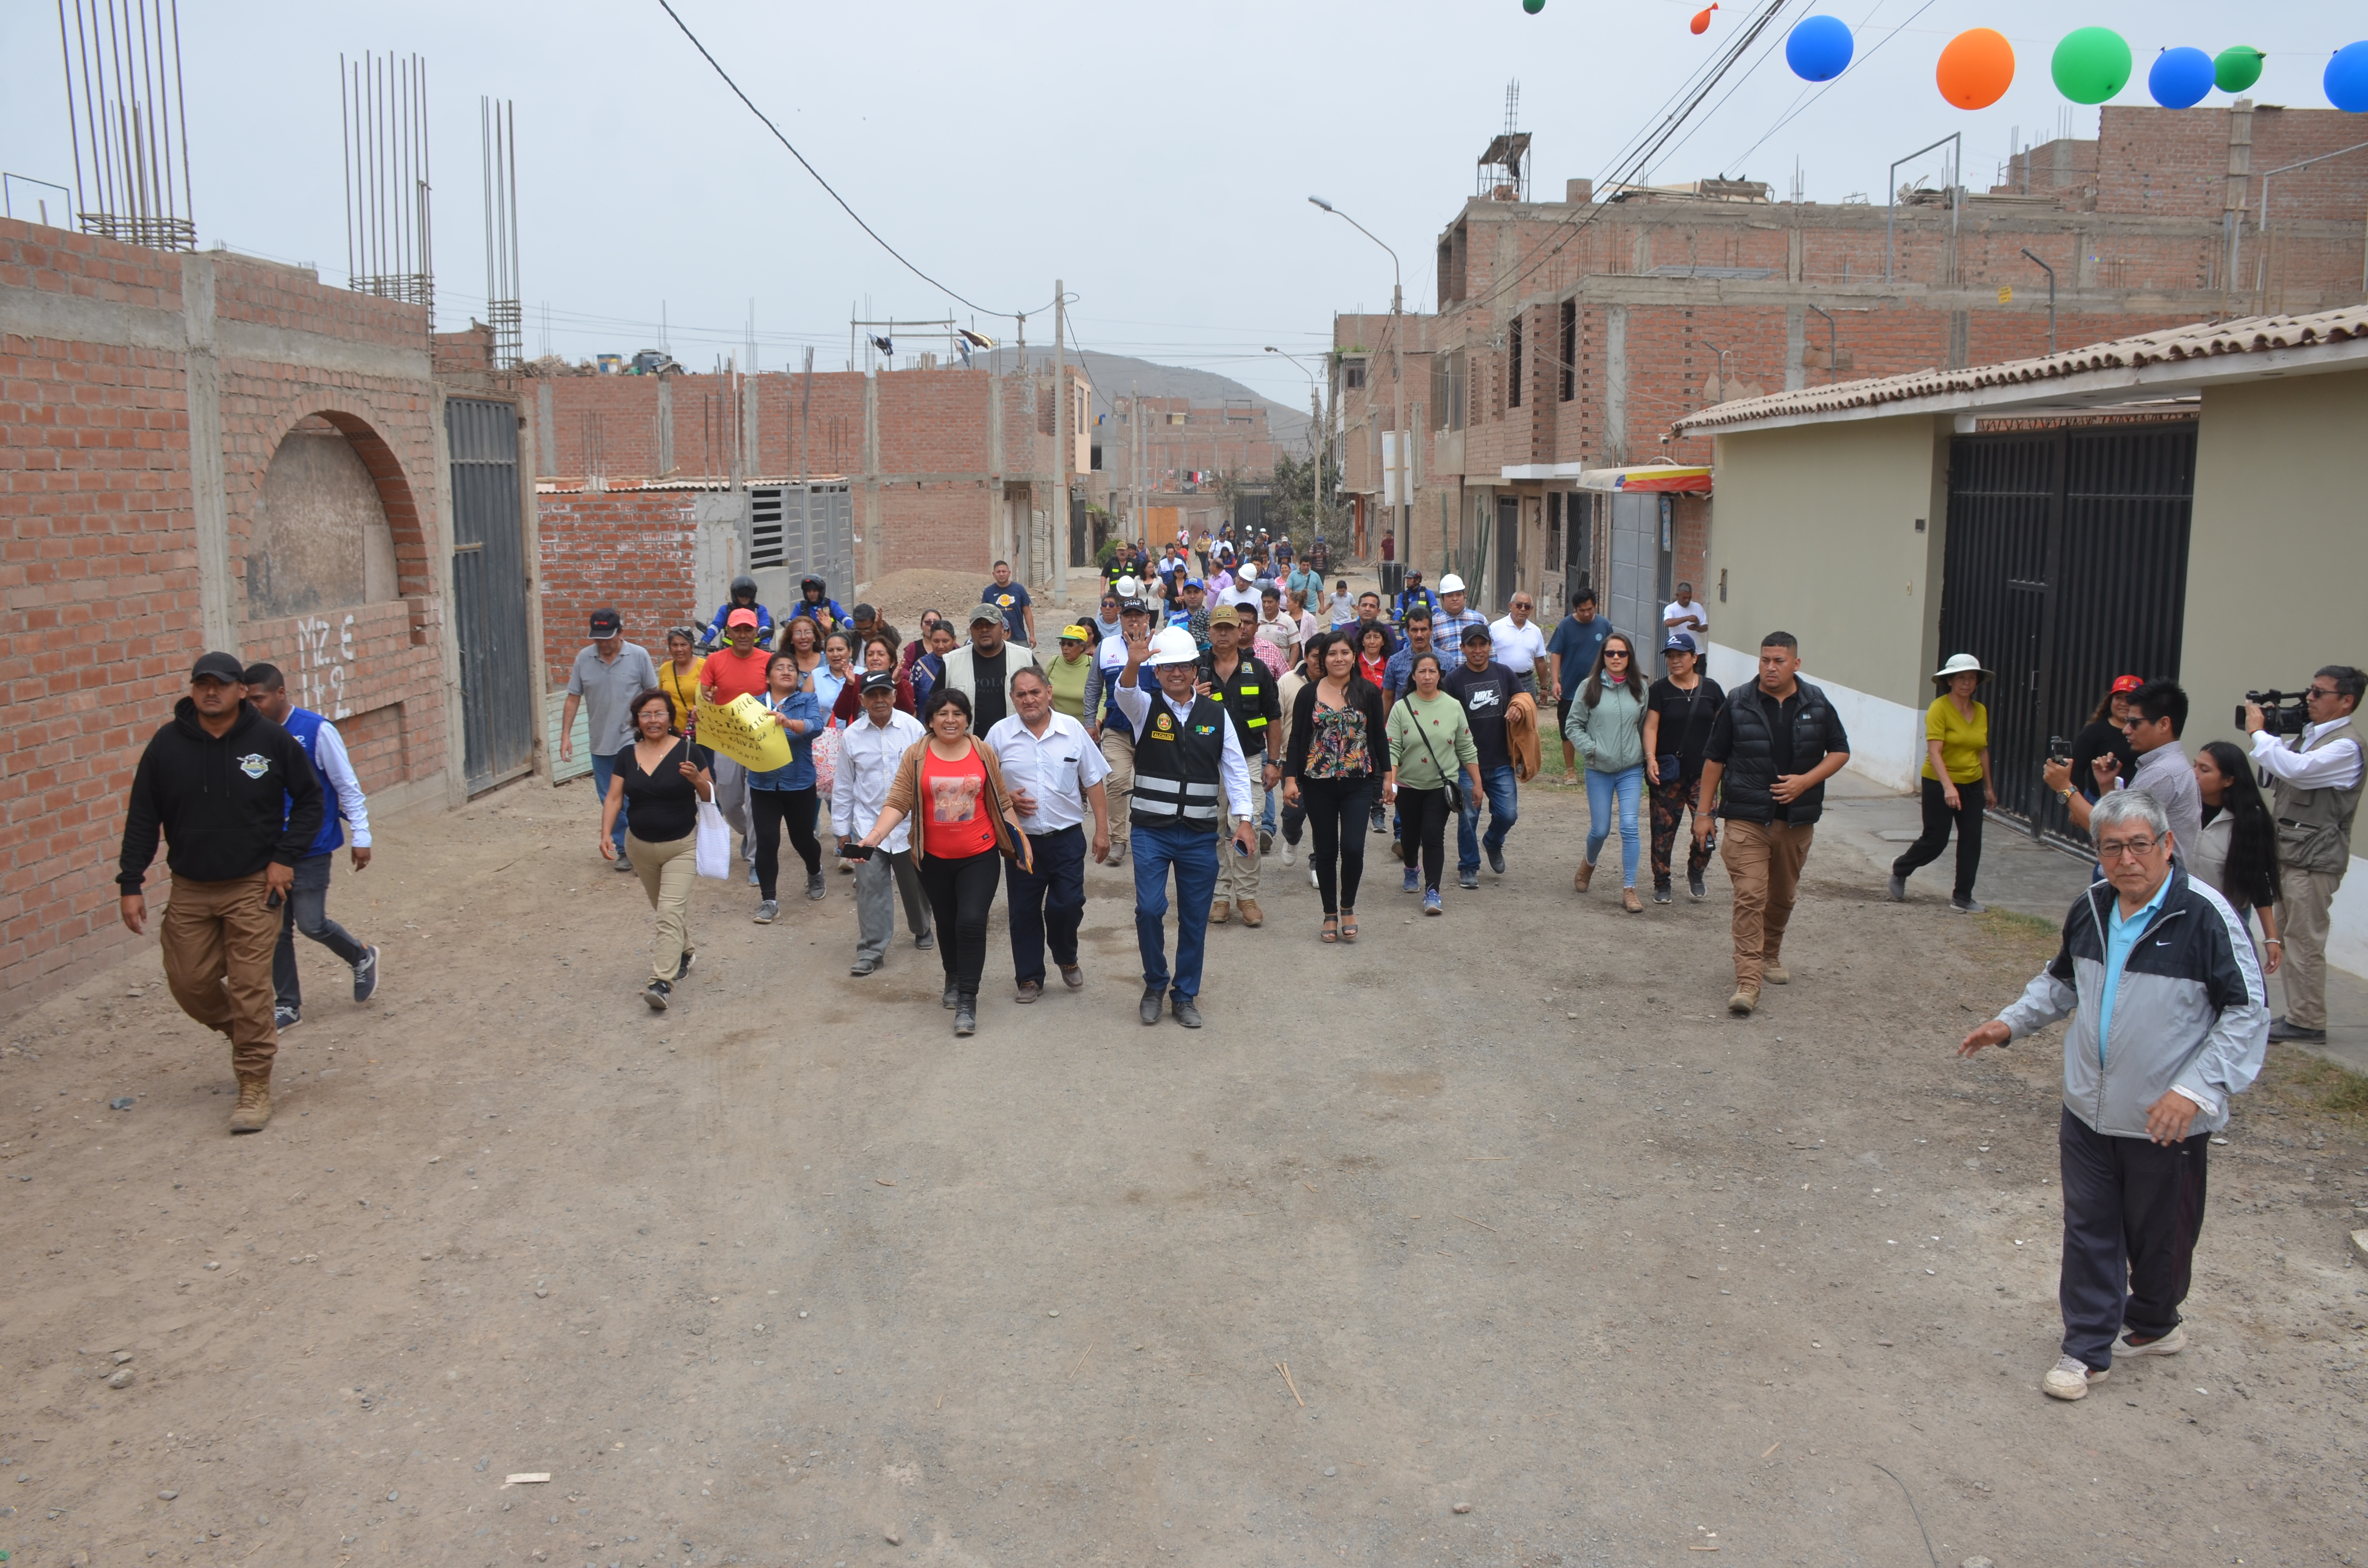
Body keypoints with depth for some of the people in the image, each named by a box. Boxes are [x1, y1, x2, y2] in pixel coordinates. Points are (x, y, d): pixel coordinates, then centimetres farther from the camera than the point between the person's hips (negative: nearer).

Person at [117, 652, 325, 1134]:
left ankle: (255, 1087, 6)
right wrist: (131, 883, -1)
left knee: (250, 989, -6)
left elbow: (310, 800, 3)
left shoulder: (271, 740, -6)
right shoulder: (166, 744, -2)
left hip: (253, 888, -3)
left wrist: (285, 857, -7)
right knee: (190, 983, 7)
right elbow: (142, 819, 3)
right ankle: (251, 1035, 35)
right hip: (190, 891, 3)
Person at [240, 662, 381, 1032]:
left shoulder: (316, 731, -13)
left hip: (311, 848, -5)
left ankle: (362, 959, 26)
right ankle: (287, 1006, 19)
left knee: (311, 924, -3)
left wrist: (361, 837, -8)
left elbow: (348, 786, -8)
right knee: (277, 929, 7)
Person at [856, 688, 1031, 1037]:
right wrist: (875, 836, -22)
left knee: (972, 921, -14)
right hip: (935, 859, 1)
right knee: (946, 923, 17)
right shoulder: (916, 755, -5)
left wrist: (1020, 839, 2)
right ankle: (953, 978, 43)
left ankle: (967, 1002, -5)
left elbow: (1002, 801, 5)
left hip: (979, 856, -1)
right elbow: (898, 802, -9)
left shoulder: (984, 753, -2)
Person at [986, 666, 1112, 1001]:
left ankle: (1067, 958, 27)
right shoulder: (1000, 734, -2)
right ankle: (1029, 979, 22)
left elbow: (1094, 782, 2)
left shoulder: (1073, 729, -2)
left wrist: (1102, 831, -2)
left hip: (1067, 837, -1)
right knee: (1024, 911, 7)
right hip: (1021, 838, 1)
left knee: (1068, 905, -2)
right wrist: (1006, 798, -11)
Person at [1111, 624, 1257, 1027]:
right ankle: (1154, 985, 14)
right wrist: (1133, 664, -44)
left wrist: (1243, 820, -5)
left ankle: (1185, 995, 23)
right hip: (1151, 831, -1)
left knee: (1195, 918, 7)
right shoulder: (1145, 708, 0)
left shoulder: (1215, 715, 4)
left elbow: (1235, 769, 4)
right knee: (1149, 909, -10)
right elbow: (1125, 692, -23)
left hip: (1200, 835, 2)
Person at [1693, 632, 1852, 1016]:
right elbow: (1714, 759, 3)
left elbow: (1840, 752, 8)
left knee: (1783, 896, 16)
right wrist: (1704, 812, 1)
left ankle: (1770, 956, 39)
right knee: (1750, 897, -12)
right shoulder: (1738, 705, -2)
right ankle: (1748, 981, -13)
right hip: (1746, 818, -3)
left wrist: (1806, 781, -9)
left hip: (1796, 820, 3)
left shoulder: (1817, 705, 3)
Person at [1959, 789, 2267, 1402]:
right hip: (2088, 1110, 5)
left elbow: (2249, 1012, -15)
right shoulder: (2090, 909, 2)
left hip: (2166, 1121, -5)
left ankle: (2151, 1324, 40)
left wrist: (2196, 1089, -23)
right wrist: (2011, 1022, 8)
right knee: (2089, 1229, 10)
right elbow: (2063, 979, 20)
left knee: (2159, 1235, 14)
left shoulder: (2205, 917, -18)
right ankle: (2088, 1349, 21)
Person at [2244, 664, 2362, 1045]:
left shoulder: (2345, 746, -15)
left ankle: (2307, 1021, 0)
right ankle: (2298, 1015, 19)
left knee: (2305, 941, -6)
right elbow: (2277, 777, 20)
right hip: (2291, 851, 9)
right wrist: (2268, 734, 6)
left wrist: (2258, 732, -17)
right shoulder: (2310, 736, 14)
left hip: (2313, 858, -9)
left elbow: (2295, 769, -29)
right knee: (2291, 937, 12)